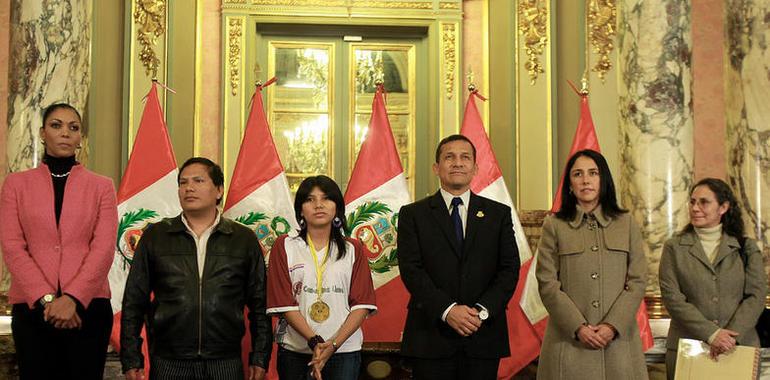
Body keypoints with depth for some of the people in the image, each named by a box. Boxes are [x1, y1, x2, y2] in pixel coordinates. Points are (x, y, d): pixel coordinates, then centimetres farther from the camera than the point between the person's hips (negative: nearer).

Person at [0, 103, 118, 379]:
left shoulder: (101, 186, 8)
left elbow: (104, 248, -2)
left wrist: (72, 298, -14)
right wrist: (47, 298, -11)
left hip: (88, 305, 0)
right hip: (33, 307, 1)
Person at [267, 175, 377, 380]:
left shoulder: (353, 249, 6)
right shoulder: (284, 246, 3)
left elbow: (362, 304, -1)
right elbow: (284, 303, -4)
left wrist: (334, 344, -14)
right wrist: (314, 341, -15)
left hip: (344, 350, 1)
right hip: (295, 350, 0)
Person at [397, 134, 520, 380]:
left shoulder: (499, 214, 10)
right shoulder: (413, 214, 5)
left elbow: (510, 269, 3)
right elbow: (411, 269, -4)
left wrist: (482, 310, -11)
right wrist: (447, 310, -16)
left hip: (484, 336, 1)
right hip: (431, 336, -1)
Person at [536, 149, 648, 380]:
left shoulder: (626, 224, 9)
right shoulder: (554, 225, 4)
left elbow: (637, 282, 3)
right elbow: (547, 285, -2)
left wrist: (613, 326, -9)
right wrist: (578, 327, -11)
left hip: (618, 339, 1)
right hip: (569, 340, -1)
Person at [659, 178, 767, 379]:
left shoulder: (746, 248, 7)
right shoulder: (674, 247, 3)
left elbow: (757, 295, -1)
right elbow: (672, 297, -6)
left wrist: (731, 335, -15)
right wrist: (712, 333, -15)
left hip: (740, 347, 1)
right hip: (686, 348, -1)